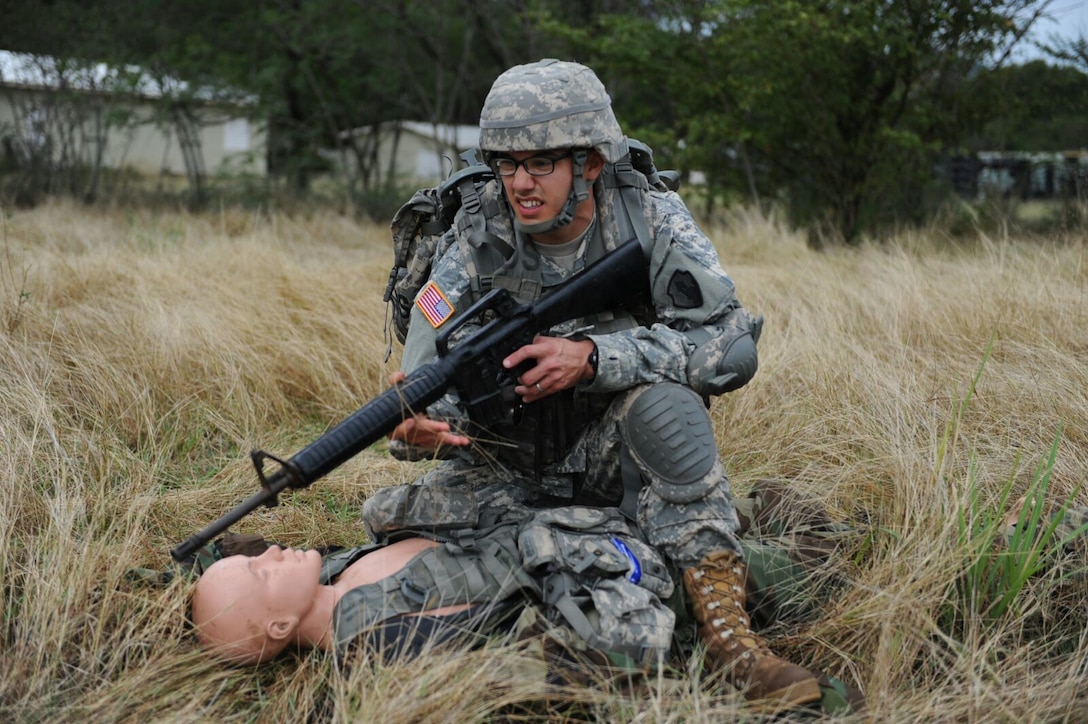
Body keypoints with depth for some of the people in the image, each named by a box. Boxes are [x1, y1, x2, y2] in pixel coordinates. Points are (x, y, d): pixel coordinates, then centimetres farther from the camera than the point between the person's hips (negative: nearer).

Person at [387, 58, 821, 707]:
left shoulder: (651, 221, -13)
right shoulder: (477, 247, -9)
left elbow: (733, 342, -25)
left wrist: (591, 357, -34)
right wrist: (419, 427, -38)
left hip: (613, 451, -2)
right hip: (508, 464, 2)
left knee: (661, 400, -33)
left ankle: (727, 632, -30)